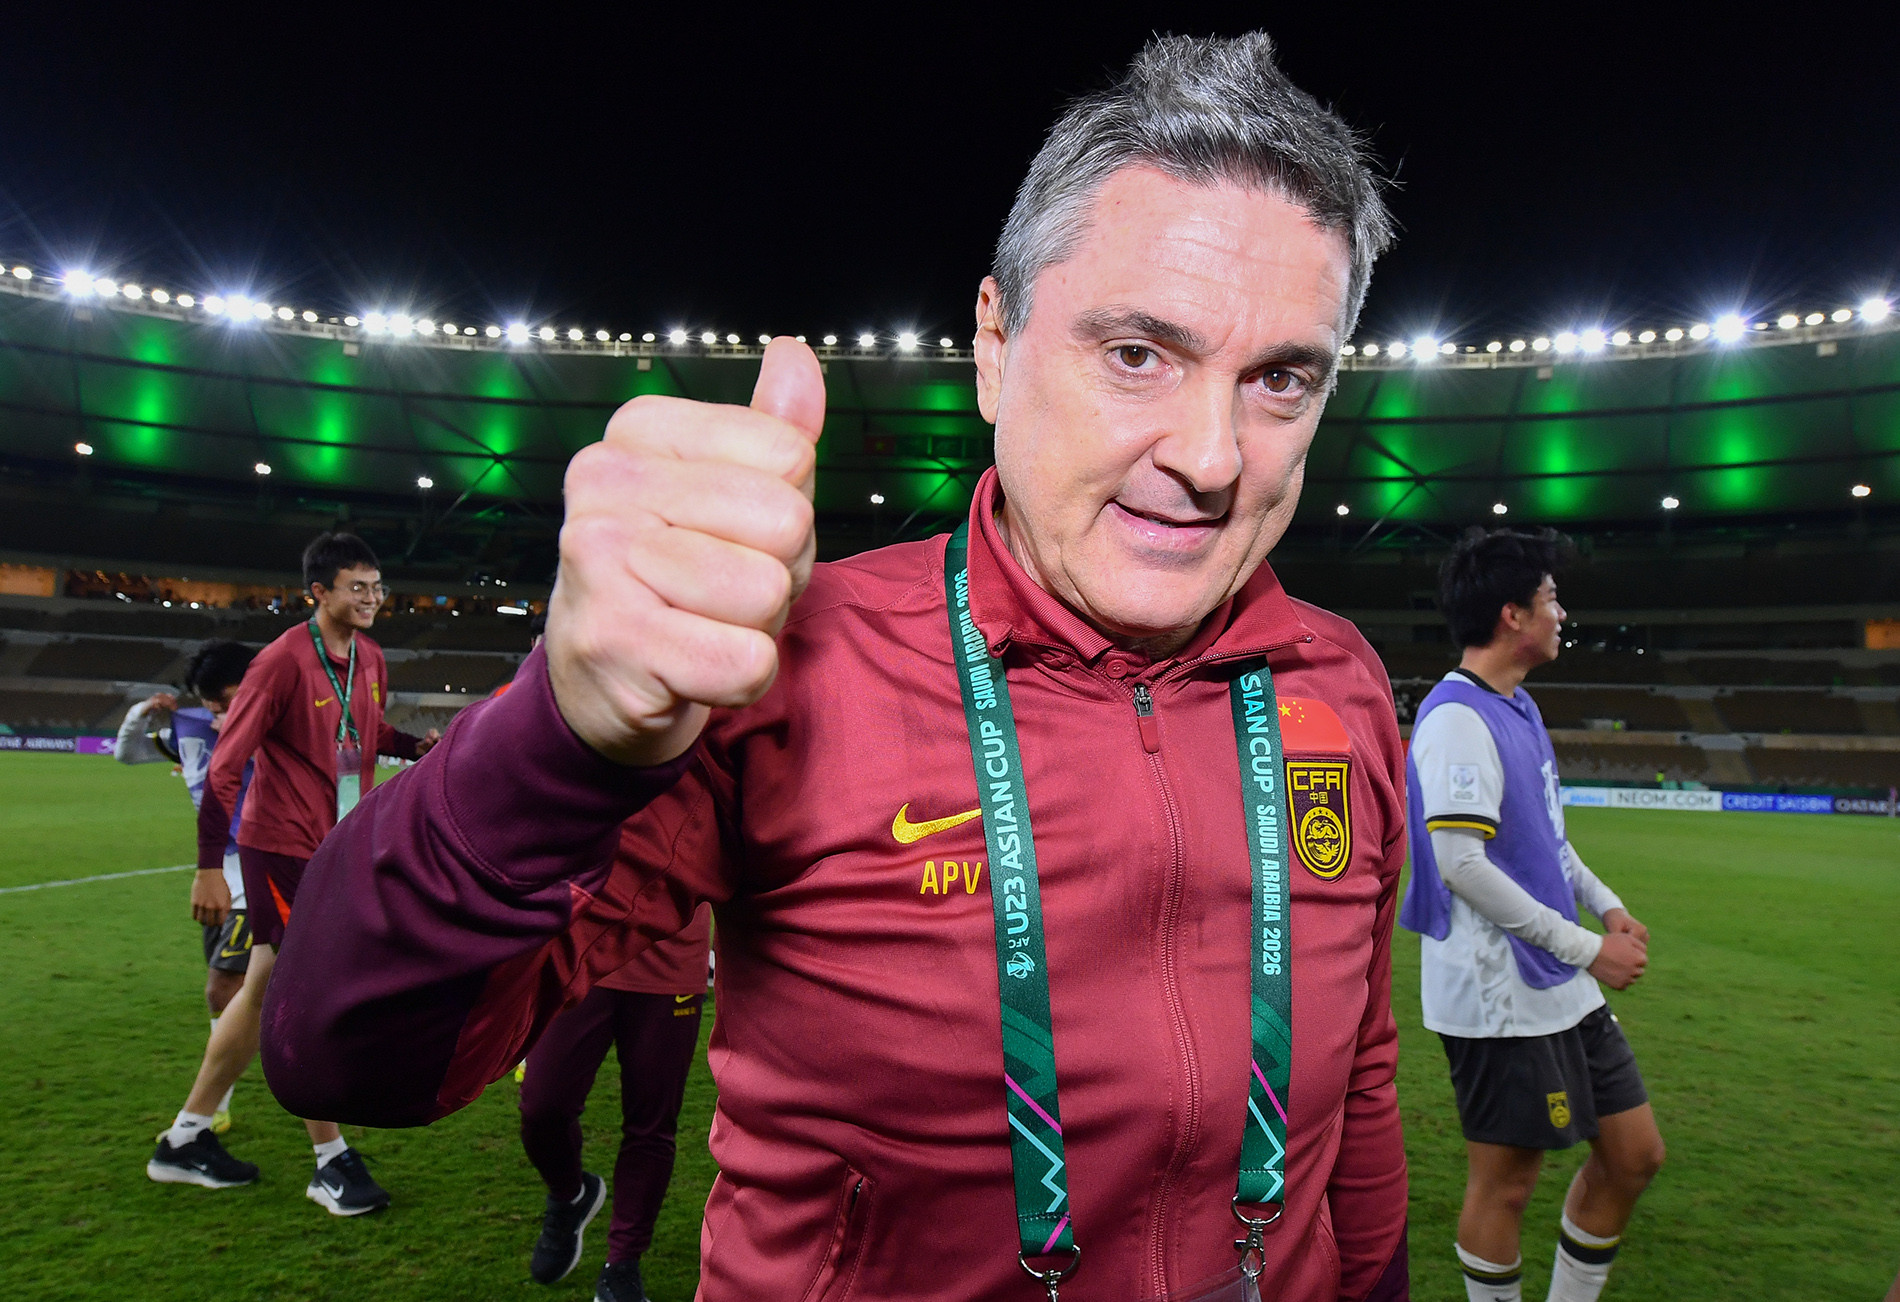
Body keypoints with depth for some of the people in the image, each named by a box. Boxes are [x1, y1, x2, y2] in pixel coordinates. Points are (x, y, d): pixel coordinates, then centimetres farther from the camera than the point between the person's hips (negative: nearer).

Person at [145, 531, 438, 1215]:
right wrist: (209, 867, -17)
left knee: (265, 990, 16)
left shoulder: (369, 657, 6)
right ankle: (331, 1161, 10)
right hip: (281, 846, -8)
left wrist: (421, 743, 0)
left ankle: (186, 1139, 32)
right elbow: (224, 764, -16)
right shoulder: (284, 660, -17)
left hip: (331, 849, 8)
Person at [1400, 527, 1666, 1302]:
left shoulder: (1518, 707, 11)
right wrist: (1586, 947, -19)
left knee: (1634, 1156, 16)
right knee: (1506, 1182, 4)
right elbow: (1461, 864, -26)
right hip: (1501, 1000, -10)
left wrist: (1605, 903, 10)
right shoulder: (1457, 718, -20)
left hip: (1563, 990, 10)